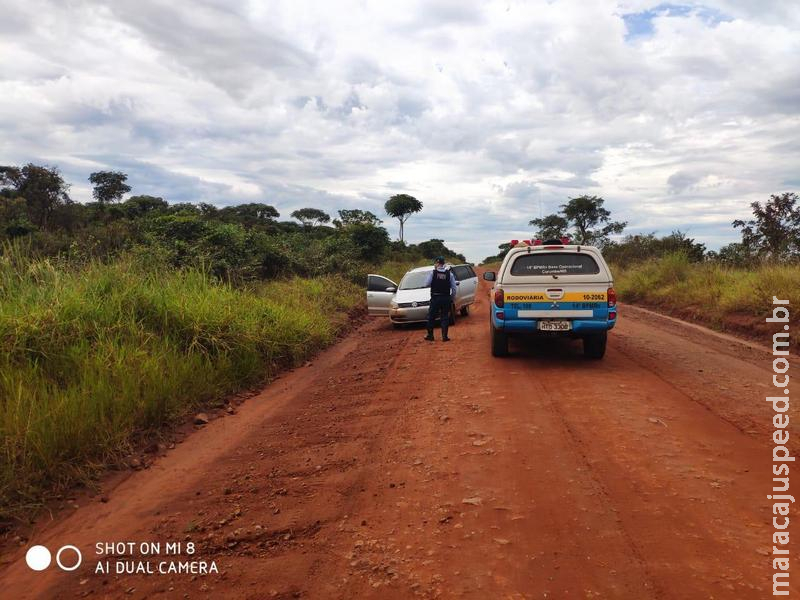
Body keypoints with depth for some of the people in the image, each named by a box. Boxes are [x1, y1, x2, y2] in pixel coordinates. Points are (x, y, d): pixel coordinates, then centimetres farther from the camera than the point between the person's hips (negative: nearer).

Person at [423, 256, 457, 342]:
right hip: (446, 298, 2)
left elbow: (426, 284, -9)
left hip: (435, 298, -2)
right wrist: (452, 298, 11)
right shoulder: (449, 274, 0)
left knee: (431, 317, 11)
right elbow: (454, 288, 0)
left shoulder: (432, 273, -7)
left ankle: (430, 335, 15)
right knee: (445, 317, 7)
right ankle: (444, 336, 4)